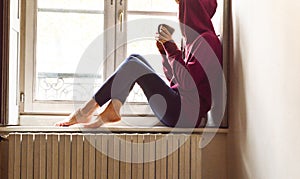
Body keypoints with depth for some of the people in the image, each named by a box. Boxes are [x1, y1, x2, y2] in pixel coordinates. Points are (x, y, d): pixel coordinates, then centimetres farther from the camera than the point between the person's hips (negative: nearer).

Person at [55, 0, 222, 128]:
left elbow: (187, 82, -20)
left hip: (188, 114, -9)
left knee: (133, 65, -13)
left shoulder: (207, 41, -11)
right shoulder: (195, 40, 19)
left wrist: (171, 47, -14)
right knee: (135, 59, 5)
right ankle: (111, 111, -6)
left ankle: (86, 111, -7)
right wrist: (164, 49, 9)